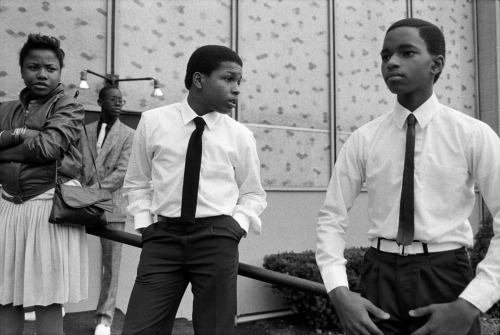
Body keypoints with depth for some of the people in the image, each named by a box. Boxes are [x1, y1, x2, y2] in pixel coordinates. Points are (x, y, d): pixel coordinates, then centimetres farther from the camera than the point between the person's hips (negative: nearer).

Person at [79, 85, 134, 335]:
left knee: (111, 263, 2)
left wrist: (96, 189, -17)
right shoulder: (84, 131, 12)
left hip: (111, 204, -2)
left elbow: (122, 172, -7)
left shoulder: (129, 135, 3)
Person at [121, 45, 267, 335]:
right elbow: (137, 182, 13)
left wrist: (236, 224, -5)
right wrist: (144, 223, 2)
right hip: (163, 236, 0)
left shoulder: (241, 135, 2)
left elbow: (253, 193, 11)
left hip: (217, 238, 0)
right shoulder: (153, 121, 2)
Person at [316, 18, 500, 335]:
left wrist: (470, 304, -15)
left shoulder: (473, 134, -5)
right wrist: (339, 292, -13)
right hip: (381, 277, 1)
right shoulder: (363, 139, 0)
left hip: (446, 276, -1)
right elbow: (332, 217, -1)